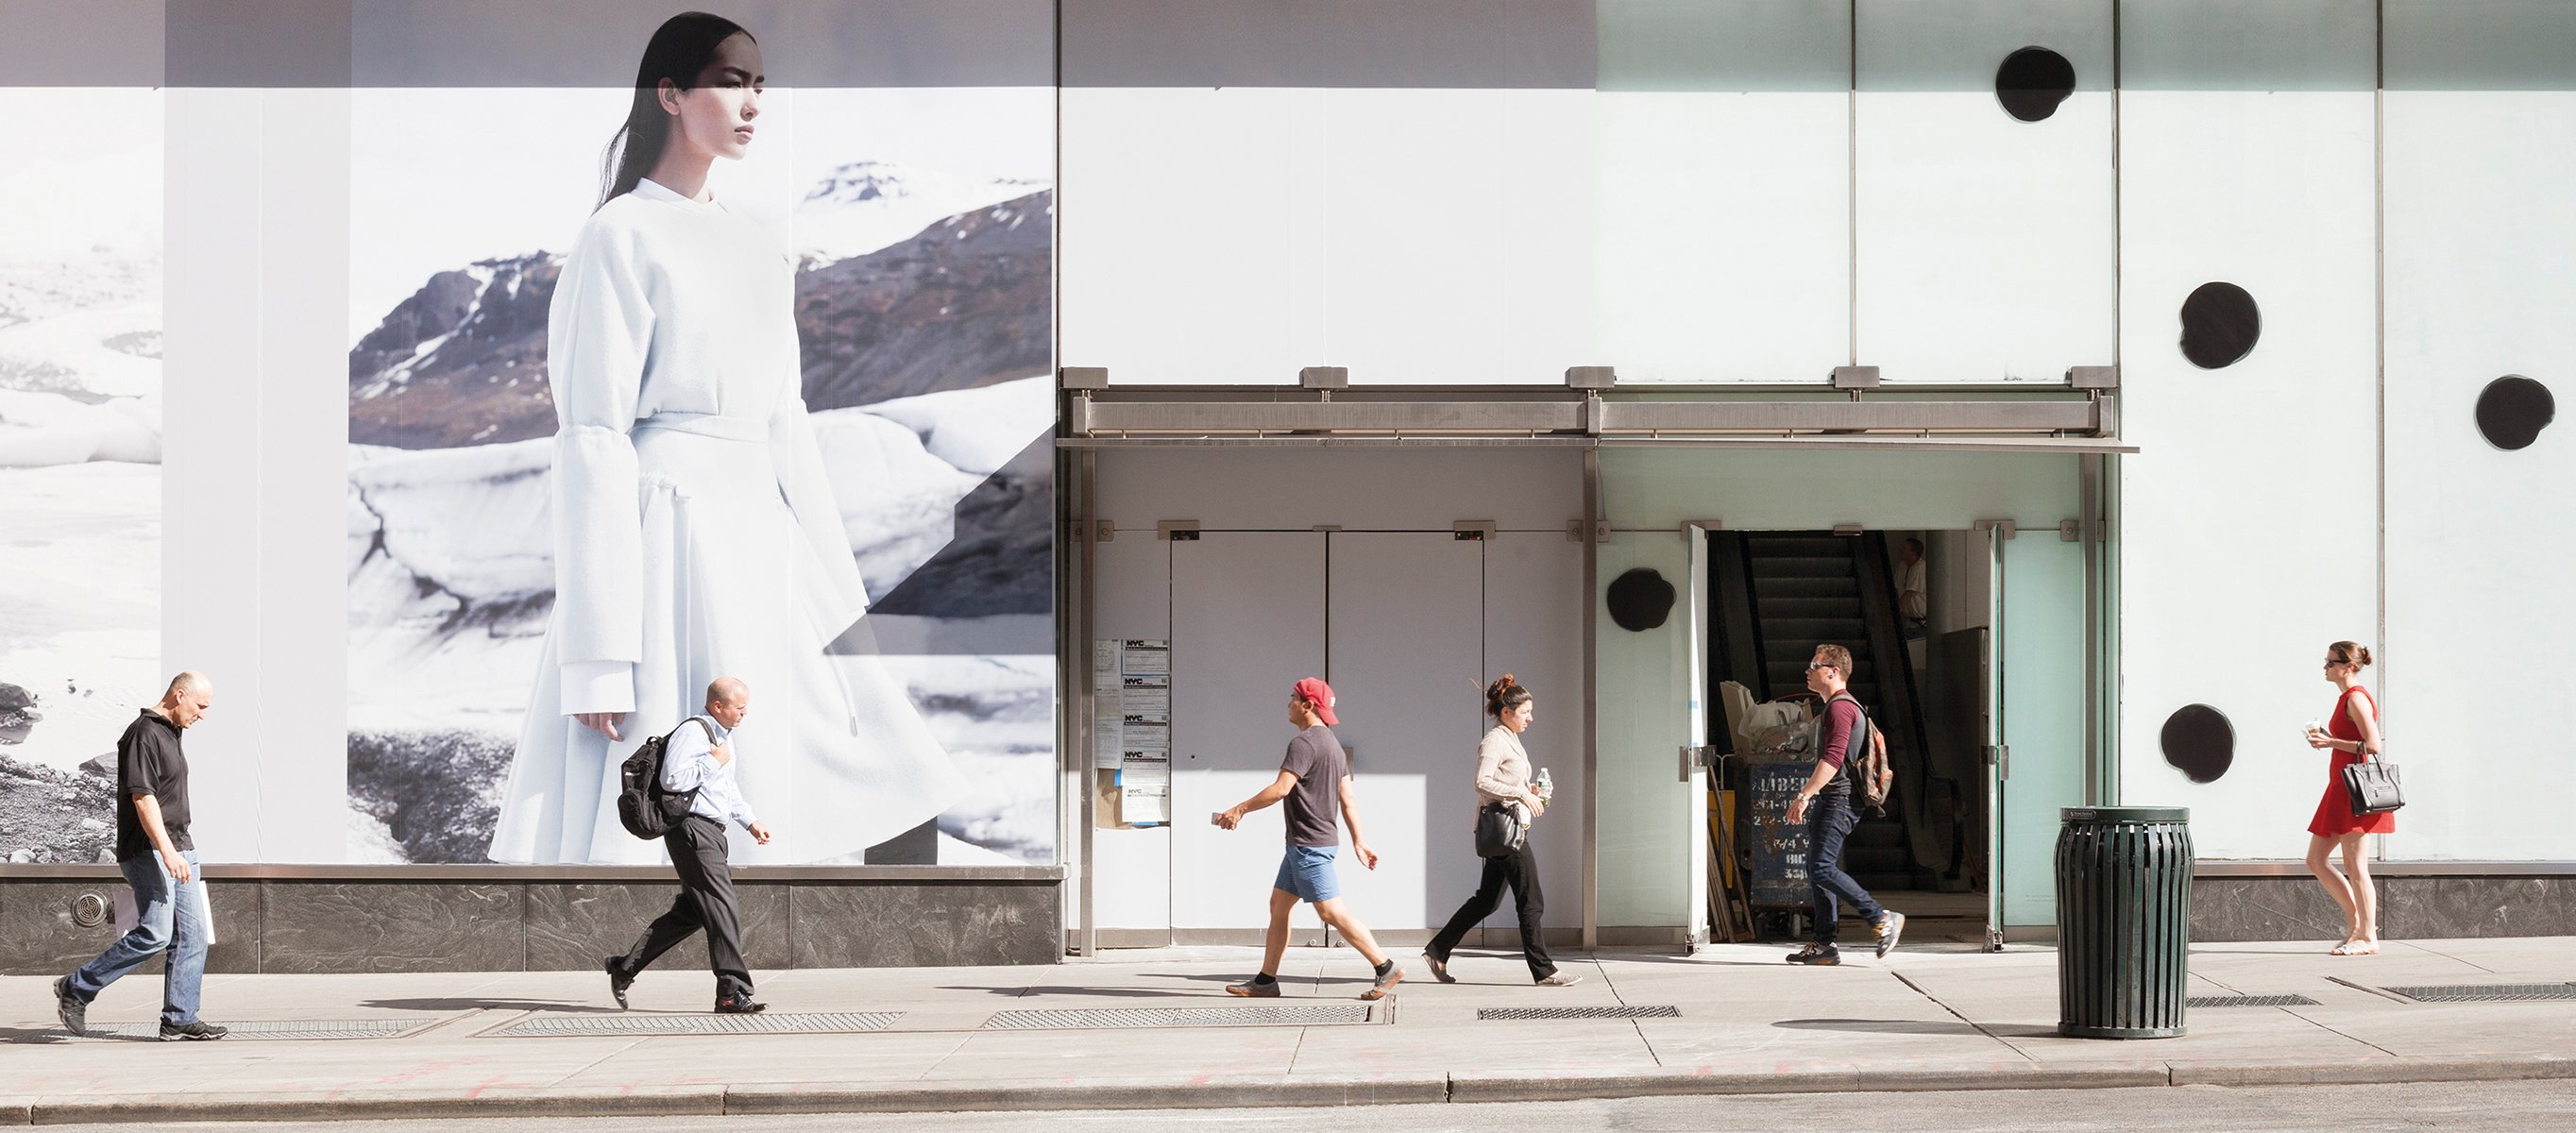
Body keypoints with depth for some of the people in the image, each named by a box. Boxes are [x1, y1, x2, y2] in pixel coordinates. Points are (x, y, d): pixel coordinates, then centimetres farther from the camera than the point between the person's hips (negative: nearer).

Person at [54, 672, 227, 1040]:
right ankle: (77, 988, -2)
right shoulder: (144, 734, -13)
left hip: (177, 847, 10)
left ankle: (179, 1019, 5)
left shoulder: (170, 733, 18)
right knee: (155, 933, -14)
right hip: (149, 850, -10)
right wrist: (167, 851, -27)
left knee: (193, 934, 3)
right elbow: (143, 797, -21)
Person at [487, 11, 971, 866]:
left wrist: (837, 596, 15)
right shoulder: (623, 237, -6)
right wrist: (599, 653, -17)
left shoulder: (756, 251, 16)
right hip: (668, 543, -7)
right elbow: (593, 440, -11)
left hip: (759, 535, 7)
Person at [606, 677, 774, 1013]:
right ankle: (732, 993, -11)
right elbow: (673, 779, -23)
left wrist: (750, 822, 25)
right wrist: (713, 761, -16)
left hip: (711, 832, 11)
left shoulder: (723, 735, 20)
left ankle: (625, 968, 20)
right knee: (723, 909, -12)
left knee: (690, 911, 12)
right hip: (692, 830, -11)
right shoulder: (692, 732, -13)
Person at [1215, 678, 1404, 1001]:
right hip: (1302, 844, 11)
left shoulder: (1304, 743, -16)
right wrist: (1358, 841, 18)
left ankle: (1385, 967, -7)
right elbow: (1348, 798, 16)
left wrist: (1239, 810, -15)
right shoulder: (1332, 744, 15)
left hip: (1310, 845, -11)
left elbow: (1280, 789, -23)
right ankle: (1265, 980, 14)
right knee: (1278, 906, 12)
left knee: (1331, 911, -9)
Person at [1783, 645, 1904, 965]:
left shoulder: (1840, 707, -12)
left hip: (1838, 800, -11)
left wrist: (1804, 796, -25)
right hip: (1828, 802, 11)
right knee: (1816, 870, 8)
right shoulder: (1835, 706, 23)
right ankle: (1823, 945, 7)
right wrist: (1810, 799, 27)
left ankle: (1883, 920, -13)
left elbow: (1833, 758, -22)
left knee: (1823, 869, -16)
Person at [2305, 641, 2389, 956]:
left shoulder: (2356, 698, -11)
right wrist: (2327, 739, 13)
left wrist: (2330, 742, -18)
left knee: (2355, 865, -7)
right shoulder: (2347, 698, 18)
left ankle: (2367, 937, -2)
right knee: (2316, 860, 10)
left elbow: (2372, 744, -20)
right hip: (2340, 788, 11)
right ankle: (2357, 920, 15)